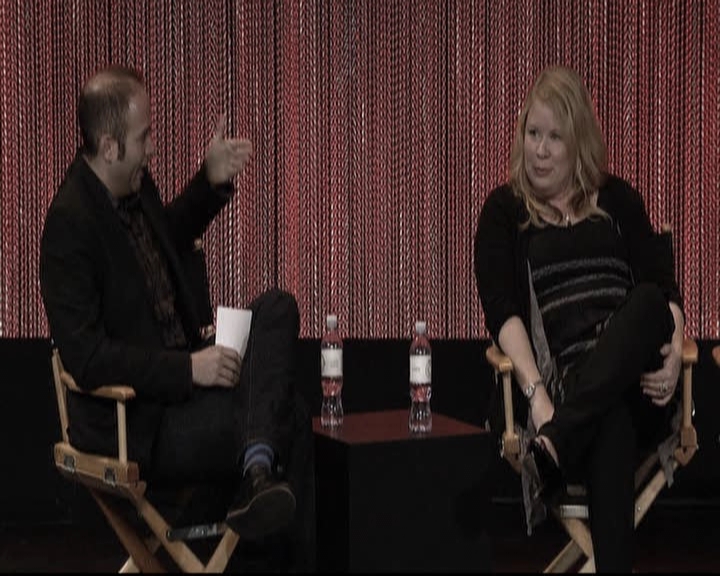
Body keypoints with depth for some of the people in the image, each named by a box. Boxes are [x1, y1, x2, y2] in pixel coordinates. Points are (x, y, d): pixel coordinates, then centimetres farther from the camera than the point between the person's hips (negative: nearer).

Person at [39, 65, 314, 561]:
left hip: (182, 369, 9)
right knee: (290, 422, -24)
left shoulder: (136, 186, 4)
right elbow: (86, 356, -25)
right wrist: (188, 368, -27)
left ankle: (259, 464, -26)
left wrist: (212, 181, 13)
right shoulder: (69, 223, -22)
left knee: (277, 309, -13)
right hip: (136, 423, -9)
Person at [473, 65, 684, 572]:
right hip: (561, 381, -2)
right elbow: (503, 313, -2)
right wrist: (537, 393, -21)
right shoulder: (504, 210, 13)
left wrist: (674, 352, -13)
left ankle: (552, 448, -46)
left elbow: (663, 288, 11)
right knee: (611, 426, -39)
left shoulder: (617, 200, 20)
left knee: (648, 302, -34)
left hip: (633, 383, 2)